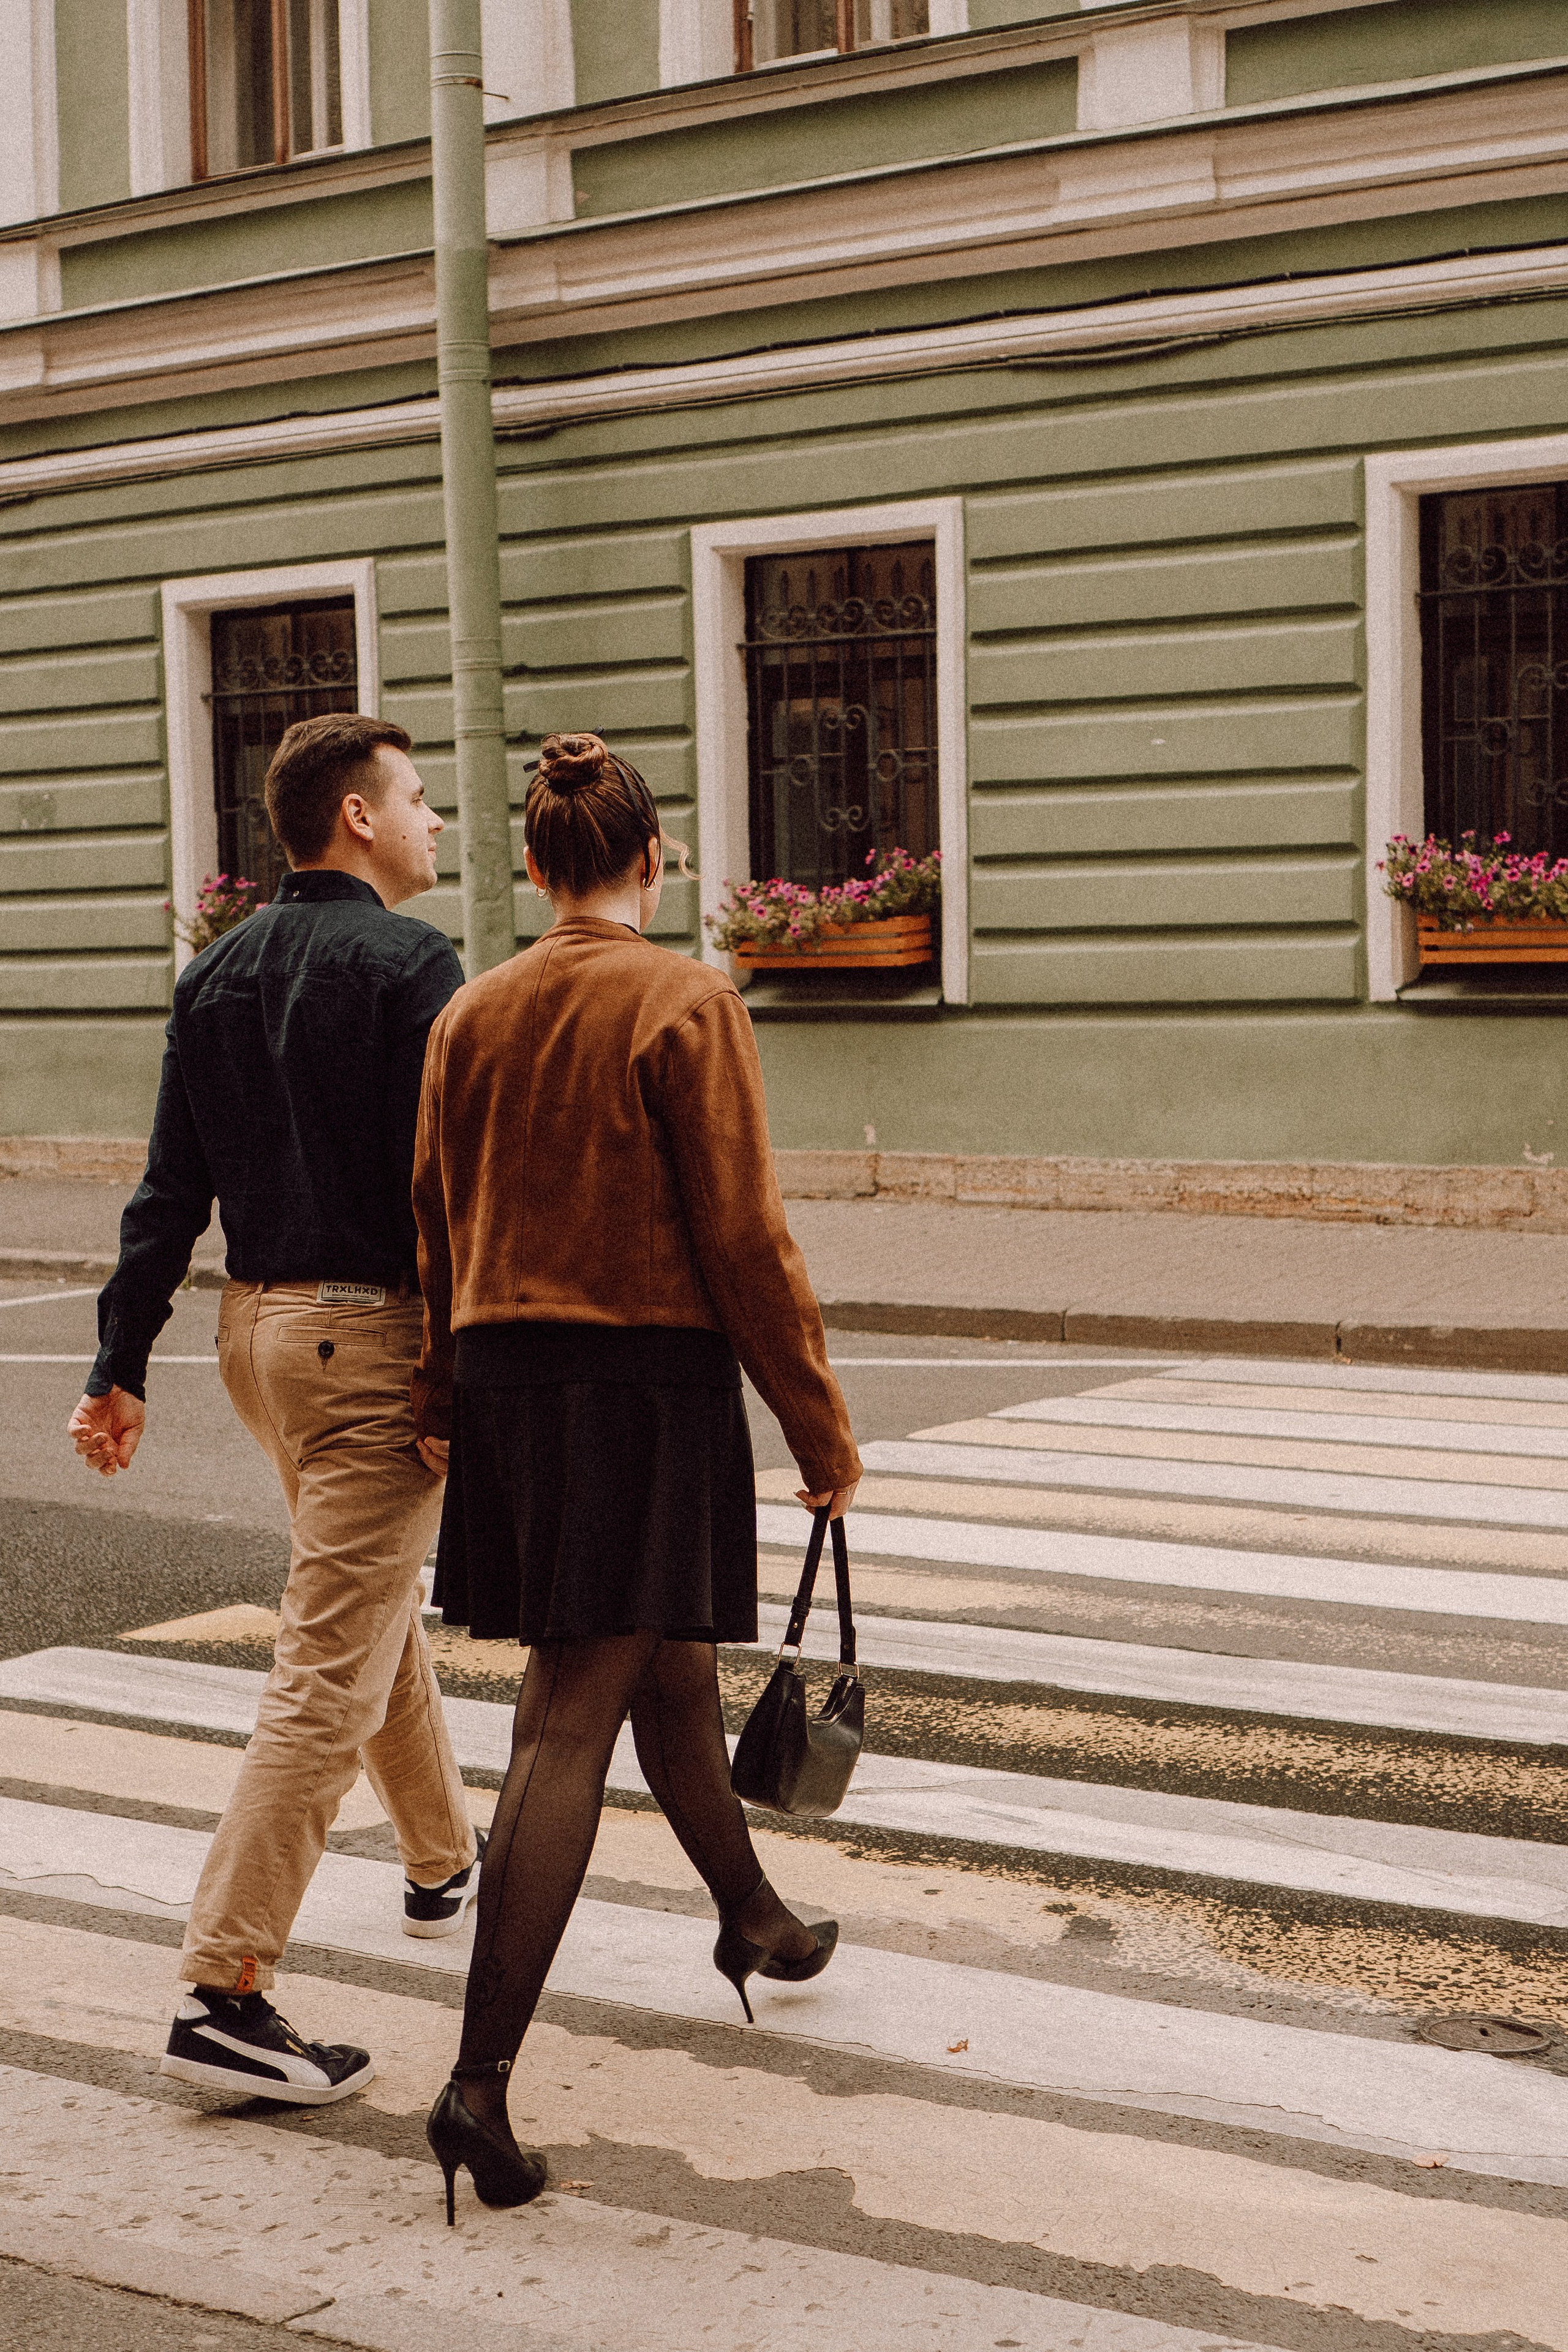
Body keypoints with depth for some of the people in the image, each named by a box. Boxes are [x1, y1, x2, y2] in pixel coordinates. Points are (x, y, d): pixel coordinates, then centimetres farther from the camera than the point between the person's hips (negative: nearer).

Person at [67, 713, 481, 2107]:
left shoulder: (217, 974, 10)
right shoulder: (410, 964, -13)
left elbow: (170, 1191, 9)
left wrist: (122, 1366, 10)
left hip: (258, 1325, 9)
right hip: (374, 1330, -9)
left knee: (380, 1600, 25)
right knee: (333, 1666, -7)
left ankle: (445, 1862, 42)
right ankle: (226, 1991, -8)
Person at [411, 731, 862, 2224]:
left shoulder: (472, 1015, 5)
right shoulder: (686, 1007, -12)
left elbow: (436, 1222, 10)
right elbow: (742, 1240, -13)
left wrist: (447, 1397, 20)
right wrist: (821, 1429, -6)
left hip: (505, 1374, 7)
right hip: (647, 1378, -6)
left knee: (671, 1662, 24)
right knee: (572, 1720, -4)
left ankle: (753, 1919, 46)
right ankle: (478, 2085, -7)